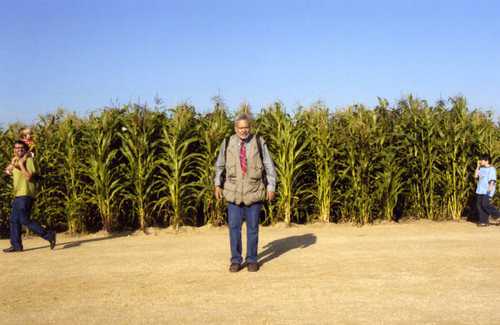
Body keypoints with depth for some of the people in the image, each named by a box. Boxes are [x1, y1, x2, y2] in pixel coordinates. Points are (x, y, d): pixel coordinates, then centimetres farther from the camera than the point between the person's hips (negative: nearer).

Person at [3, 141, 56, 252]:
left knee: (24, 220, -13)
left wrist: (21, 164, -16)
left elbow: (28, 177, -19)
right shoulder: (16, 161, 20)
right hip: (18, 195, 9)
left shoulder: (29, 160, -8)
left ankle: (49, 235, -8)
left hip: (25, 194, -9)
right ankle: (16, 245, 16)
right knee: (14, 220, 9)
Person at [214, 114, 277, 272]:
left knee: (253, 227, 5)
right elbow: (219, 165, 15)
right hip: (233, 192, 1)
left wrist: (271, 187, 0)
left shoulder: (259, 142, -2)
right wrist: (217, 184, 10)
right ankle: (236, 260, 14)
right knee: (234, 227, 1)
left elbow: (269, 166, 4)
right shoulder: (227, 143, 1)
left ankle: (252, 260, 18)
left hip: (254, 193, -1)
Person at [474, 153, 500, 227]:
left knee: (485, 204, -17)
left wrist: (490, 186, -31)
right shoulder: (481, 168, 16)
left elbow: (493, 179, -15)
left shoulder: (491, 169, -5)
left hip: (487, 191, -7)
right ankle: (484, 221, 7)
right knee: (480, 205, 2)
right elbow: (475, 176, 12)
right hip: (480, 190, 7)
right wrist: (478, 167, 9)